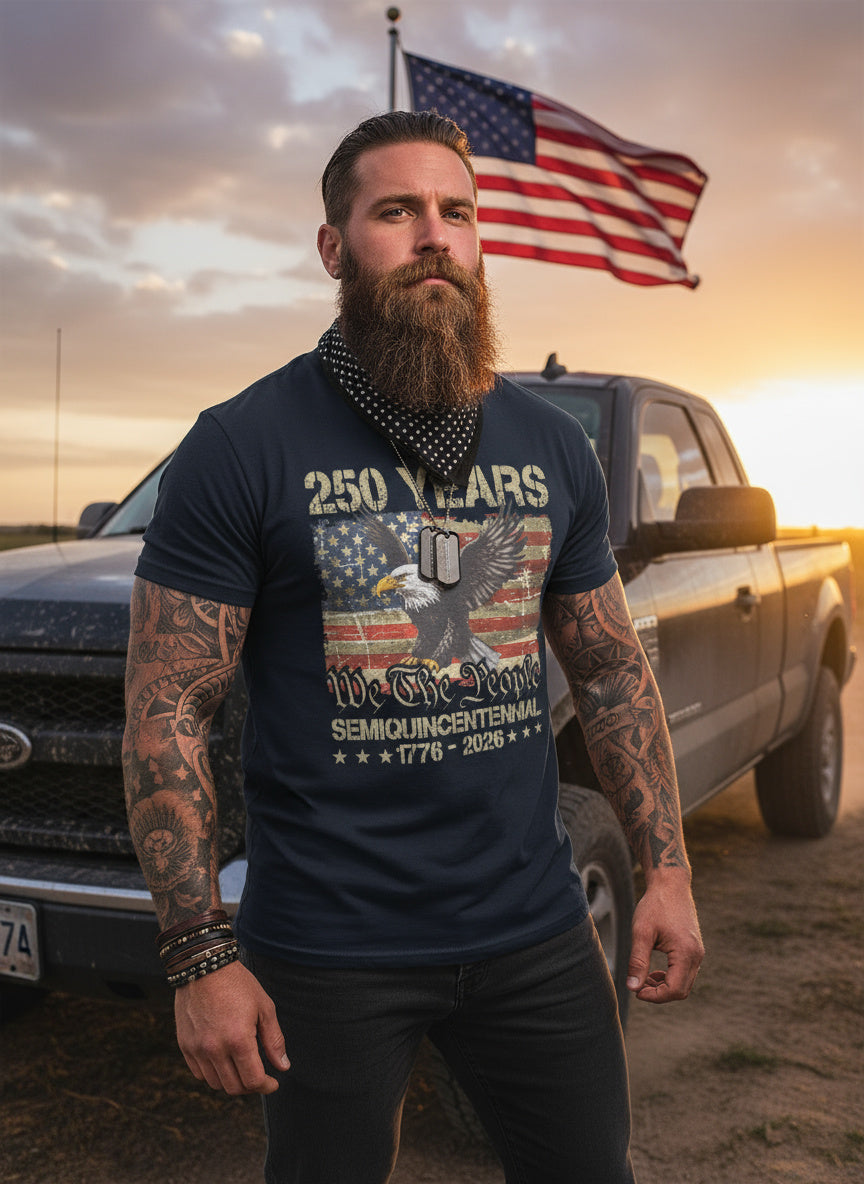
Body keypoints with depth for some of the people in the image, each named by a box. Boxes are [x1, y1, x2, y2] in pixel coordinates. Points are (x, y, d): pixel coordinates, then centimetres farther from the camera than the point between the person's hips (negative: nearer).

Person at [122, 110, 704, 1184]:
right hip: (327, 954, -3)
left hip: (535, 935, 4)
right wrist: (200, 959, -14)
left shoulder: (552, 448, 5)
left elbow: (613, 672, 12)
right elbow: (166, 712, -10)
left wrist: (666, 867, 5)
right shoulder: (242, 448, -9)